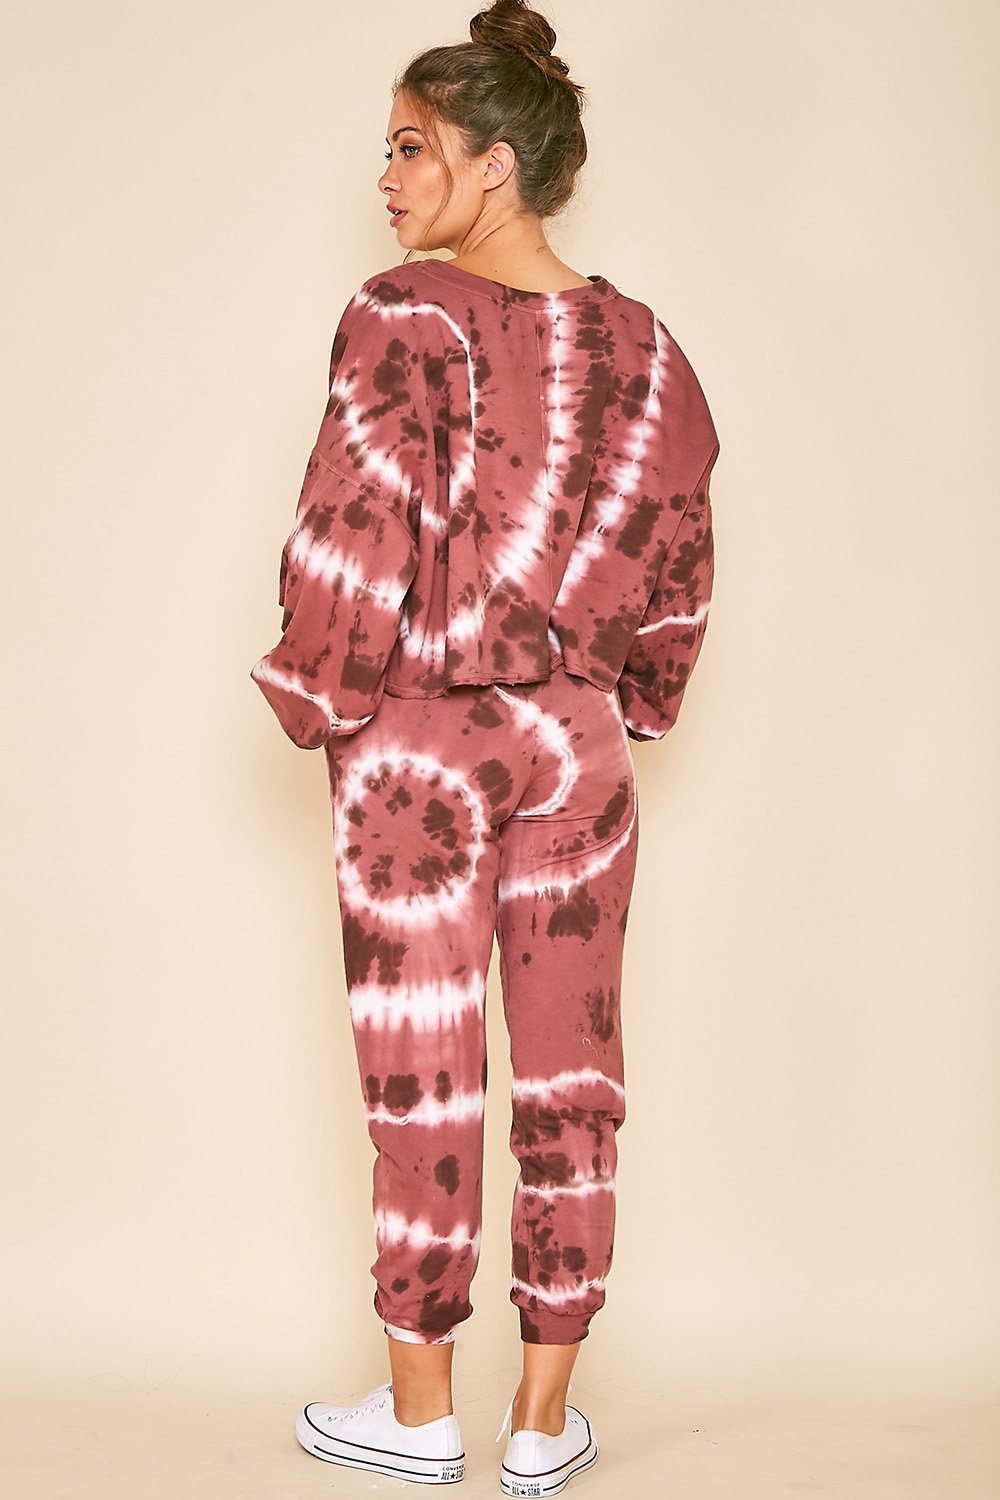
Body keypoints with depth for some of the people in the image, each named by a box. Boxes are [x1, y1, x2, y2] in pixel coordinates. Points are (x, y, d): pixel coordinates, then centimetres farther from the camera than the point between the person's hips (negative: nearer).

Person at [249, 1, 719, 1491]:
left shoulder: (406, 316, -12)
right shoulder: (643, 343, 4)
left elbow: (357, 536, -16)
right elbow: (677, 566, 7)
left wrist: (317, 701, -1)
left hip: (416, 740, -4)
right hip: (575, 748, 4)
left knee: (422, 1082, 7)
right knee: (570, 1081, 10)